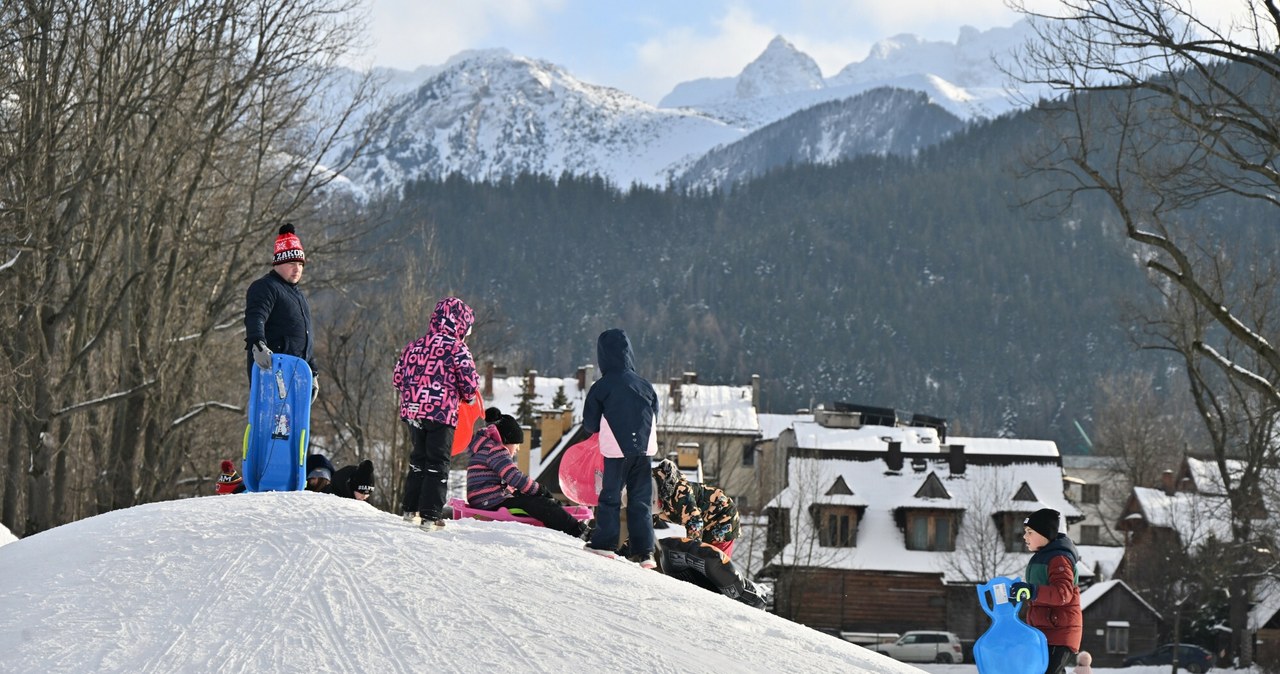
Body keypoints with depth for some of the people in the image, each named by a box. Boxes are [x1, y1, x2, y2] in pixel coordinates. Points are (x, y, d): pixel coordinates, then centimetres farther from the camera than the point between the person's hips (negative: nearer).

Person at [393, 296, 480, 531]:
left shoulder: (414, 346, 8)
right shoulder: (457, 349, -9)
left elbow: (397, 377, 12)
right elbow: (471, 384, -9)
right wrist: (468, 396, 13)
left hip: (413, 412, 5)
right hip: (443, 414, -5)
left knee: (418, 459, 20)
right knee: (438, 464, 2)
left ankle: (410, 509, 22)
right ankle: (430, 515, -3)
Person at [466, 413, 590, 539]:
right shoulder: (494, 450, -11)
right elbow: (515, 477, -20)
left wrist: (517, 492, 14)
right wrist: (540, 490, -12)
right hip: (493, 504, -11)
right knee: (541, 504, -17)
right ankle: (578, 531, -20)